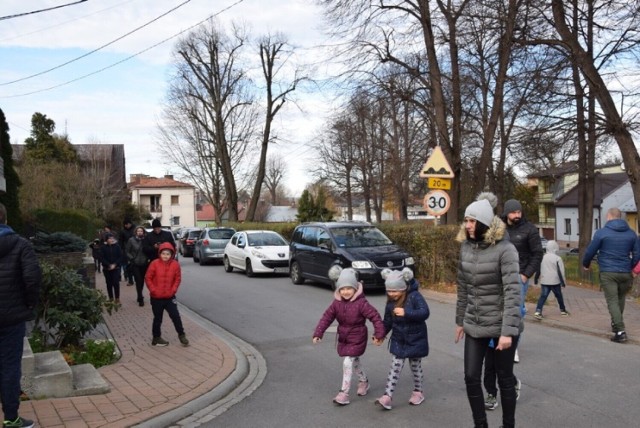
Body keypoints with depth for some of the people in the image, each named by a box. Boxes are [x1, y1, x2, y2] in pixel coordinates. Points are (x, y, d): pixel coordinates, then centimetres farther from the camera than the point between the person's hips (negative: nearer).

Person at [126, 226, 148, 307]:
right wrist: (132, 258, -9)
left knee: (142, 281, 10)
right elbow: (127, 251, 0)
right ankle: (140, 299, -3)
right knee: (138, 281, -8)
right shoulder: (131, 240, -5)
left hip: (144, 264, 3)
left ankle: (140, 297, 26)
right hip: (135, 264, -3)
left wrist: (147, 258, -2)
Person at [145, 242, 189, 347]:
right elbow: (148, 278, -6)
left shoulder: (175, 264, -6)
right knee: (158, 318, 10)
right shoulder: (155, 264, -12)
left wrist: (173, 290, -6)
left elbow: (178, 278, 2)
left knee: (176, 316, 2)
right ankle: (156, 338, 24)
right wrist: (153, 290, -10)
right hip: (156, 297, -1)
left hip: (170, 297, 2)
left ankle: (181, 335, 18)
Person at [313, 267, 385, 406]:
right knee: (355, 361, 21)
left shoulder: (361, 303, -22)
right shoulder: (336, 303, -7)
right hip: (343, 338, 6)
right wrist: (318, 333, -10)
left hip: (357, 338, -6)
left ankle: (344, 393, -1)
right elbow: (327, 317, -5)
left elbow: (375, 317, -19)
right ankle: (363, 381, 46)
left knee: (348, 362, -10)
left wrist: (379, 334, -21)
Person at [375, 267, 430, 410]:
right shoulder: (390, 302, -3)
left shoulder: (415, 296, -19)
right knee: (395, 367, 2)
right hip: (398, 340, 4)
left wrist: (406, 313, -40)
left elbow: (425, 312, -31)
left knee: (415, 366, 11)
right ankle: (387, 396, -1)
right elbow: (387, 321, 7)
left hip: (415, 339, -4)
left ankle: (418, 392, 32)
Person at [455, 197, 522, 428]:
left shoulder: (505, 249, -16)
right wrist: (460, 321, 13)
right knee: (471, 377, 7)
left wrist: (508, 331, -25)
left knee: (504, 379, 10)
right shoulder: (466, 247, 2)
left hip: (501, 325, -5)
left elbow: (512, 292, -21)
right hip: (474, 325, 5)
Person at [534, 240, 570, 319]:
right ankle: (563, 310, 32)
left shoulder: (543, 257, 7)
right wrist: (563, 282, -3)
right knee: (559, 296, 16)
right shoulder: (558, 258, -8)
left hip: (544, 281, 3)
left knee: (543, 296, -3)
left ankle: (538, 311, -19)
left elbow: (539, 270, 13)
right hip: (555, 282, -3)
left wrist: (538, 279, 22)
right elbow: (561, 271, -9)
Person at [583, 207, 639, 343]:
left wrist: (586, 264, 15)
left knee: (612, 301, -3)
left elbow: (590, 251, -2)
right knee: (620, 299, 21)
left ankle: (620, 331, -13)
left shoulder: (601, 232, -6)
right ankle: (616, 323, 35)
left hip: (608, 273, -4)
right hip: (625, 273, 4)